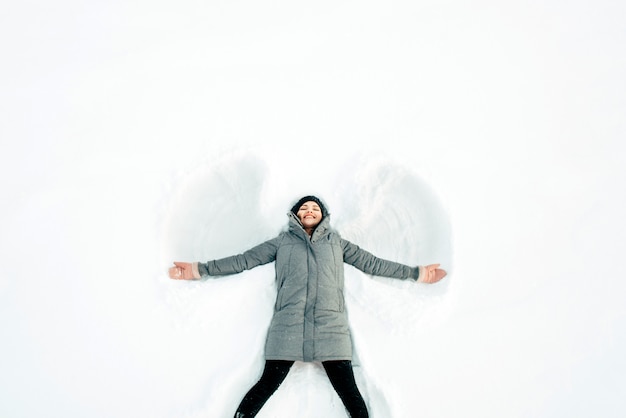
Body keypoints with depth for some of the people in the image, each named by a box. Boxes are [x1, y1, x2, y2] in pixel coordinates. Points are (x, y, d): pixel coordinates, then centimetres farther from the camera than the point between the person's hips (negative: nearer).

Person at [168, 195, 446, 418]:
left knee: (349, 392, -4)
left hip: (331, 326, 1)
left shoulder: (336, 242, 21)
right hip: (288, 326, -1)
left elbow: (373, 263, 21)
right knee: (266, 385, -6)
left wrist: (417, 273, 19)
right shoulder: (282, 241, 18)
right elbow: (244, 260, 16)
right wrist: (200, 269, 10)